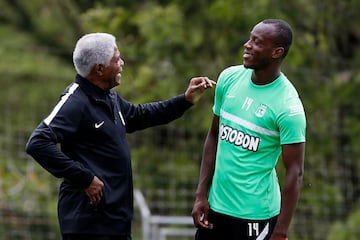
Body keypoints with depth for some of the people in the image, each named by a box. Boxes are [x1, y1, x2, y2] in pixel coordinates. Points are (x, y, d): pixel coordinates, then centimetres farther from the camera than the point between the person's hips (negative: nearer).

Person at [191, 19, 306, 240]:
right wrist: (201, 194, 6)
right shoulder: (229, 78, 1)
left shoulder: (288, 106, -16)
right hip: (216, 205, 6)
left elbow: (295, 172, -14)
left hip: (256, 213, -6)